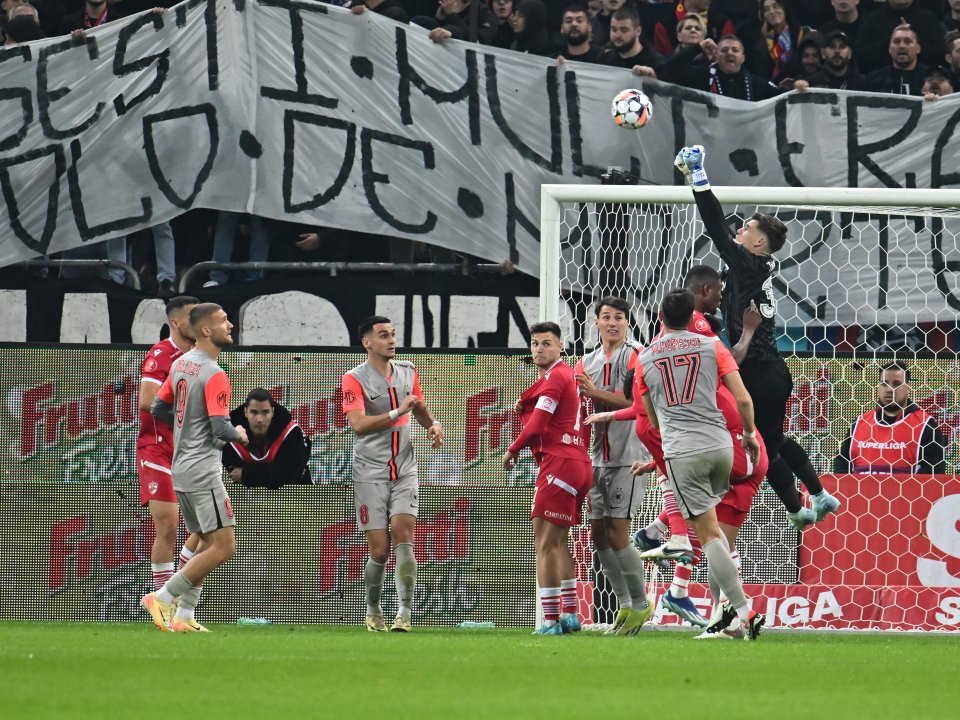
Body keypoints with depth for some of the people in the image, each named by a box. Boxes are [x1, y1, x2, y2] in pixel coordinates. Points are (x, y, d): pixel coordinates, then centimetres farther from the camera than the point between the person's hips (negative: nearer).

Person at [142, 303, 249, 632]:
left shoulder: (180, 363, 8)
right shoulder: (215, 376, -17)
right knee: (224, 547, -7)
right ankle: (163, 597, -8)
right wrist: (238, 434, 0)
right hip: (203, 472, -9)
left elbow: (158, 410, 16)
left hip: (181, 468, 9)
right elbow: (221, 428, -21)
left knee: (207, 544, 17)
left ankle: (183, 616, 11)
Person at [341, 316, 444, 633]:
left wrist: (433, 425, 8)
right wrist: (397, 413, -26)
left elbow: (420, 409, 28)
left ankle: (405, 613, -16)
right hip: (370, 472, -3)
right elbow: (358, 424, -19)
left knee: (402, 532, -16)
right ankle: (373, 612, 19)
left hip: (404, 468, 3)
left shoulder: (407, 371, 11)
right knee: (379, 550, -4)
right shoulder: (355, 379, -6)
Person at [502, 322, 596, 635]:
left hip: (559, 463, -10)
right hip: (578, 462, 10)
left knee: (545, 544, -10)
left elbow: (538, 423, -13)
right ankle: (569, 613, 18)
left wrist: (512, 450, 0)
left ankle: (551, 620, -13)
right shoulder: (568, 374, 21)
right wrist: (523, 408, 1)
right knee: (557, 543, 17)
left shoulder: (555, 377, -9)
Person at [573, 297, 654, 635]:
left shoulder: (634, 356, -6)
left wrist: (597, 393, -21)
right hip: (599, 457, 7)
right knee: (599, 534, 6)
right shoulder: (587, 362, 15)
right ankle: (624, 604, 15)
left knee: (617, 534, -10)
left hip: (627, 457, -7)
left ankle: (640, 604, 2)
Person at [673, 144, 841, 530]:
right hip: (772, 371, 9)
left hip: (760, 376, -9)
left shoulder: (750, 266, -17)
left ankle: (797, 511, 18)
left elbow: (717, 231, -21)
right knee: (775, 441, 24)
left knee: (765, 448, 5)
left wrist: (699, 179, -21)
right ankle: (821, 496, 32)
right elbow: (722, 228, 14)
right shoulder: (758, 267, 7)